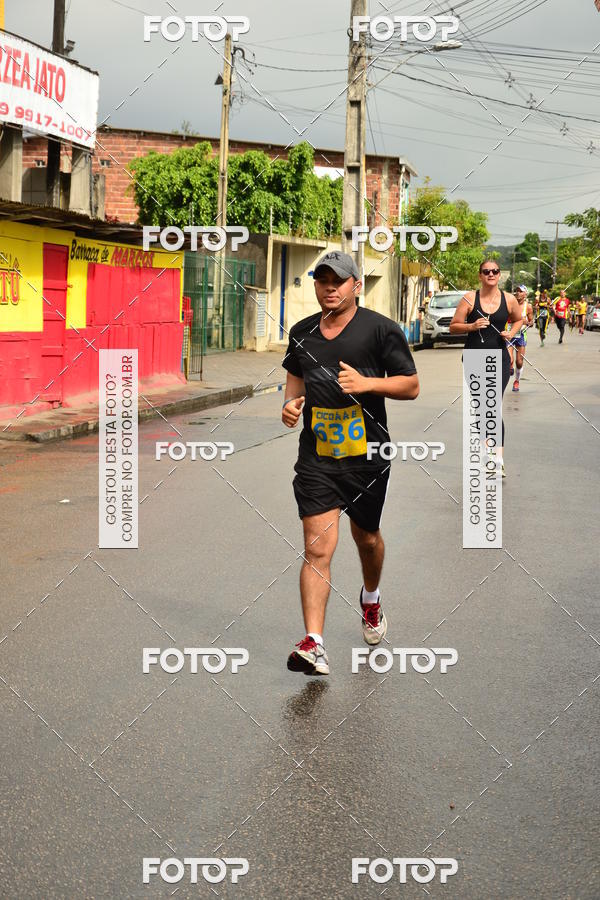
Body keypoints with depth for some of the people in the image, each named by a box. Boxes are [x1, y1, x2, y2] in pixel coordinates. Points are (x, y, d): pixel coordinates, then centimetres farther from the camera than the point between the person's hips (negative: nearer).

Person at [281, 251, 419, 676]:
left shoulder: (381, 329, -5)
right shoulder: (302, 332, 8)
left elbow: (411, 386, -3)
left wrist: (367, 383, -19)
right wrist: (291, 403, 5)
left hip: (368, 455, -1)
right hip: (317, 456, 1)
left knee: (367, 538, 18)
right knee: (317, 548, -10)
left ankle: (371, 598, 50)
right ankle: (313, 644, -15)